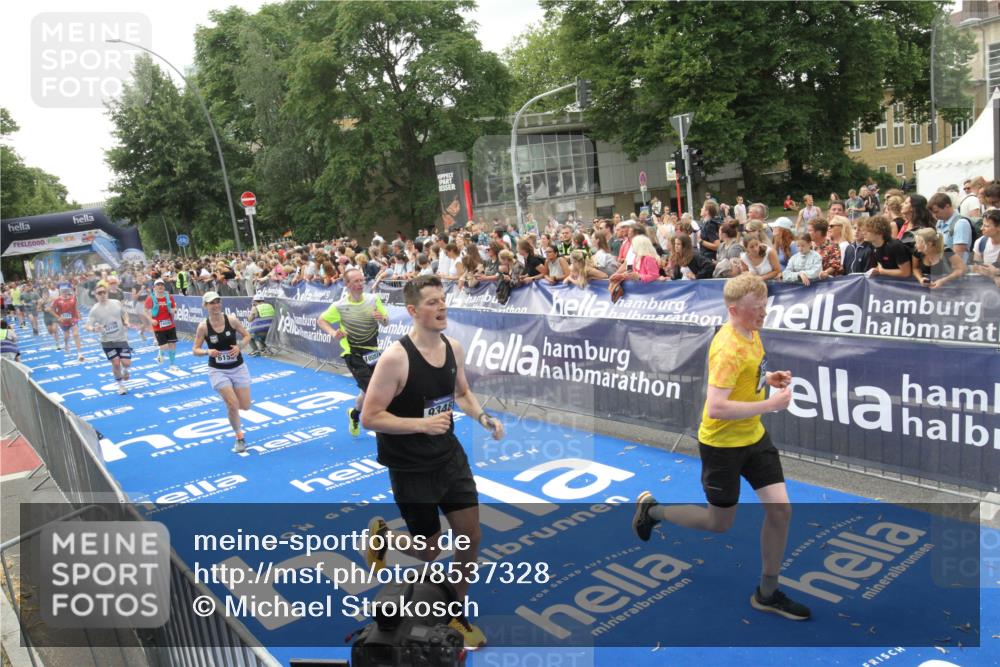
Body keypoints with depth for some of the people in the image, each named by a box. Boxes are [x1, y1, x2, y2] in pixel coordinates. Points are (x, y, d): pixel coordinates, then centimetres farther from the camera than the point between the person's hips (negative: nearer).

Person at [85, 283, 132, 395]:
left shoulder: (116, 303, -2)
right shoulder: (95, 309, -9)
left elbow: (125, 314, 16)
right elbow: (87, 326, -11)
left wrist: (126, 322, -4)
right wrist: (94, 329, -32)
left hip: (122, 338, 1)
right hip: (107, 341, -1)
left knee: (126, 363, -6)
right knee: (116, 363, -5)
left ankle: (125, 370, 32)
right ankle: (121, 385, 18)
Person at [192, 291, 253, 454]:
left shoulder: (231, 320, -8)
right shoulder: (203, 326, -10)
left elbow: (247, 336, 3)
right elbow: (195, 350, -3)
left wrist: (239, 347, -17)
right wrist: (208, 352, -24)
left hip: (238, 367, 2)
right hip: (218, 370, -2)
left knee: (245, 406, 2)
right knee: (232, 404, -14)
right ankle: (239, 437, 8)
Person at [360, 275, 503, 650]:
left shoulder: (454, 349, -3)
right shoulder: (395, 358, -24)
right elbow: (369, 418, -21)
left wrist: (483, 418, -4)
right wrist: (421, 424, -30)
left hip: (449, 456, 6)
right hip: (410, 467, -6)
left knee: (471, 538, 9)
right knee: (429, 552, 7)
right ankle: (380, 534, 39)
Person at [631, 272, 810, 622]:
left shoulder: (751, 333, 1)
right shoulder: (729, 348, -28)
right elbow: (715, 408, -34)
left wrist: (768, 379, 2)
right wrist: (769, 404, -29)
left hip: (754, 436, 8)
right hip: (722, 444, -8)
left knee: (780, 510, 4)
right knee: (720, 523, 9)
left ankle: (767, 593, 21)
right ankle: (651, 508, 32)